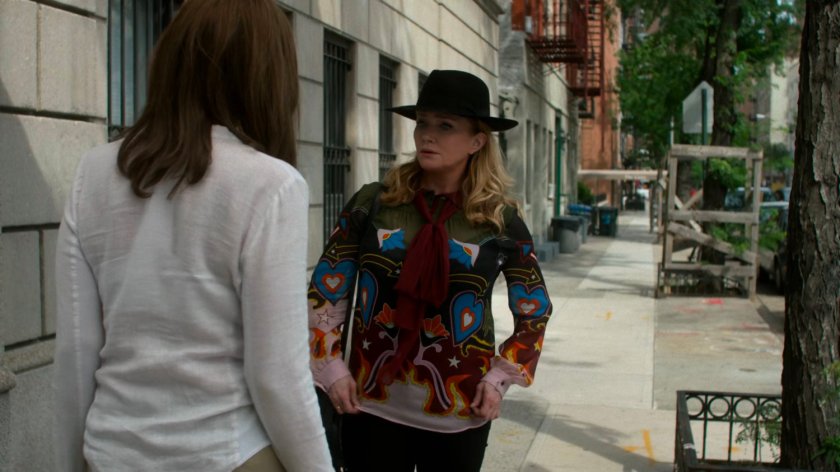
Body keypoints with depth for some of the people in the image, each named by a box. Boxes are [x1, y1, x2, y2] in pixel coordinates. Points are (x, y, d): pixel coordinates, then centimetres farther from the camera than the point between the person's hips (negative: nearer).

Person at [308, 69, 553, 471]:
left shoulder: (501, 221, -3)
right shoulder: (372, 203, -2)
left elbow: (534, 311, 8)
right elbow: (325, 291, 4)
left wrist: (499, 379, -1)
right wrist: (331, 368, -2)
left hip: (458, 418, 0)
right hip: (370, 410, 0)